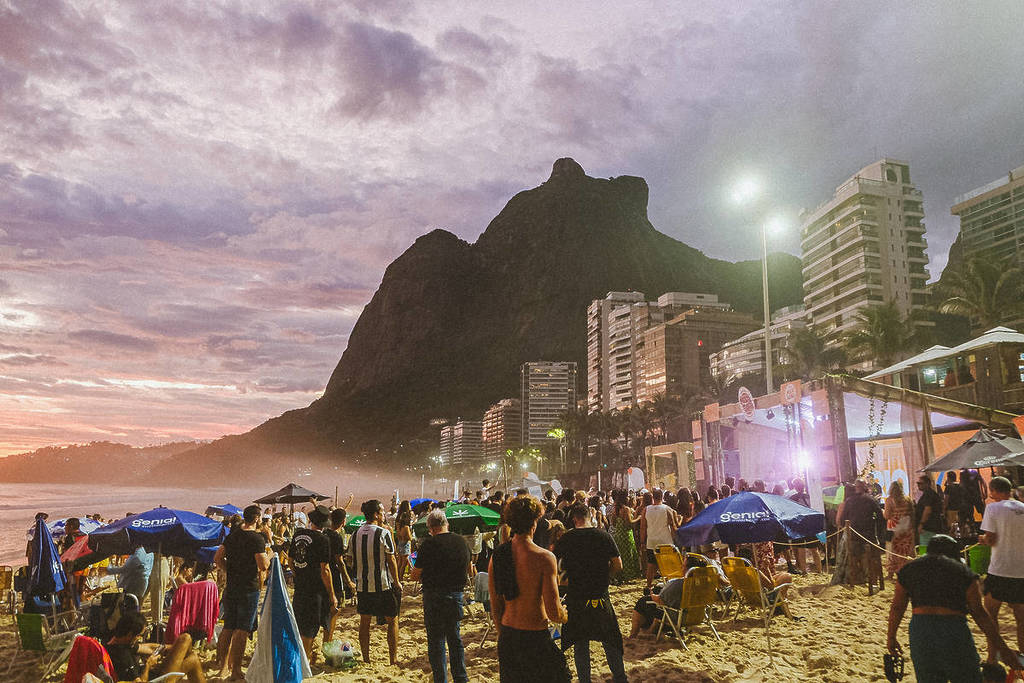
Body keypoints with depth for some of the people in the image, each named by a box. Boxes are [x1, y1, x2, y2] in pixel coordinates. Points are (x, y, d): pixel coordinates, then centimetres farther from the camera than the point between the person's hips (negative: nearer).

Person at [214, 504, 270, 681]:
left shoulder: (232, 535, 6)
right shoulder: (257, 538, -16)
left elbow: (217, 558, 11)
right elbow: (263, 566, -21)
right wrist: (269, 556, -2)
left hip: (231, 587, 7)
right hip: (249, 589, -6)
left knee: (228, 627, 15)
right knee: (242, 629, 1)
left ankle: (223, 666, 23)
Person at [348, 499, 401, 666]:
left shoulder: (355, 535, 4)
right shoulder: (383, 533, -12)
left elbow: (352, 562, 9)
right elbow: (391, 560, -10)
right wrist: (397, 582, -1)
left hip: (362, 585, 5)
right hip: (383, 585, -5)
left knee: (364, 621, 14)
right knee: (392, 620, 8)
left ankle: (366, 659, 20)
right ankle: (393, 659, 11)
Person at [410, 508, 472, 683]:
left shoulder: (429, 544, -14)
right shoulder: (462, 542, 1)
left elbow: (415, 575, -10)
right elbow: (469, 571, 14)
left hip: (434, 596, -5)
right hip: (457, 595, 5)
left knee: (436, 641, 7)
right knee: (455, 639, 19)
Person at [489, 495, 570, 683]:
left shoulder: (497, 556, -2)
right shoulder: (544, 558, -18)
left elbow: (495, 606, 7)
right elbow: (553, 613, -18)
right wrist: (565, 616, 4)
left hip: (507, 638, 6)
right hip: (535, 637, -5)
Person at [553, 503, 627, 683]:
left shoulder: (567, 538, -8)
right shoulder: (604, 536, -6)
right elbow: (618, 565, -3)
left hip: (576, 597, -1)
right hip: (601, 597, 1)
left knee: (580, 643, 13)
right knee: (609, 640, 18)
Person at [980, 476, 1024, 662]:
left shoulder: (993, 508, -10)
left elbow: (990, 539, -13)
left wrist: (982, 539, 7)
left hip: (1000, 570, -5)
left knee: (991, 613, 8)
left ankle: (992, 657, 8)